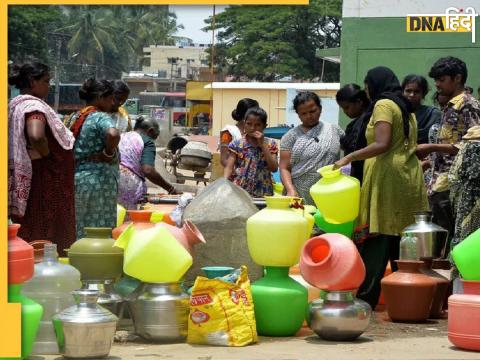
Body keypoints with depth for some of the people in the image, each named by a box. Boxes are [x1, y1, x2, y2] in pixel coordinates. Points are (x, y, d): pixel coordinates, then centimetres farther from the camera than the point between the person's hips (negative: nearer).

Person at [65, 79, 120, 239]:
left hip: (76, 178, 8)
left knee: (80, 231, 11)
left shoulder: (75, 118, 14)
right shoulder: (101, 117, -10)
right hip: (99, 180, -8)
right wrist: (109, 154, -15)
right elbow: (113, 135, -31)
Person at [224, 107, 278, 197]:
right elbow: (229, 168, -4)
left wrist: (262, 145, -8)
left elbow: (274, 168, -5)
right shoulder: (236, 145, 2)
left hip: (263, 194, 1)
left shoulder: (270, 144, 5)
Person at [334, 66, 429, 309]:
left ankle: (364, 300, -12)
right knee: (401, 243, 7)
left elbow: (382, 144, -17)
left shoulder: (383, 105, -5)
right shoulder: (407, 109, 21)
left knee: (375, 244, -10)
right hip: (410, 177, 9)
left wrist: (349, 158, -13)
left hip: (387, 176, -9)